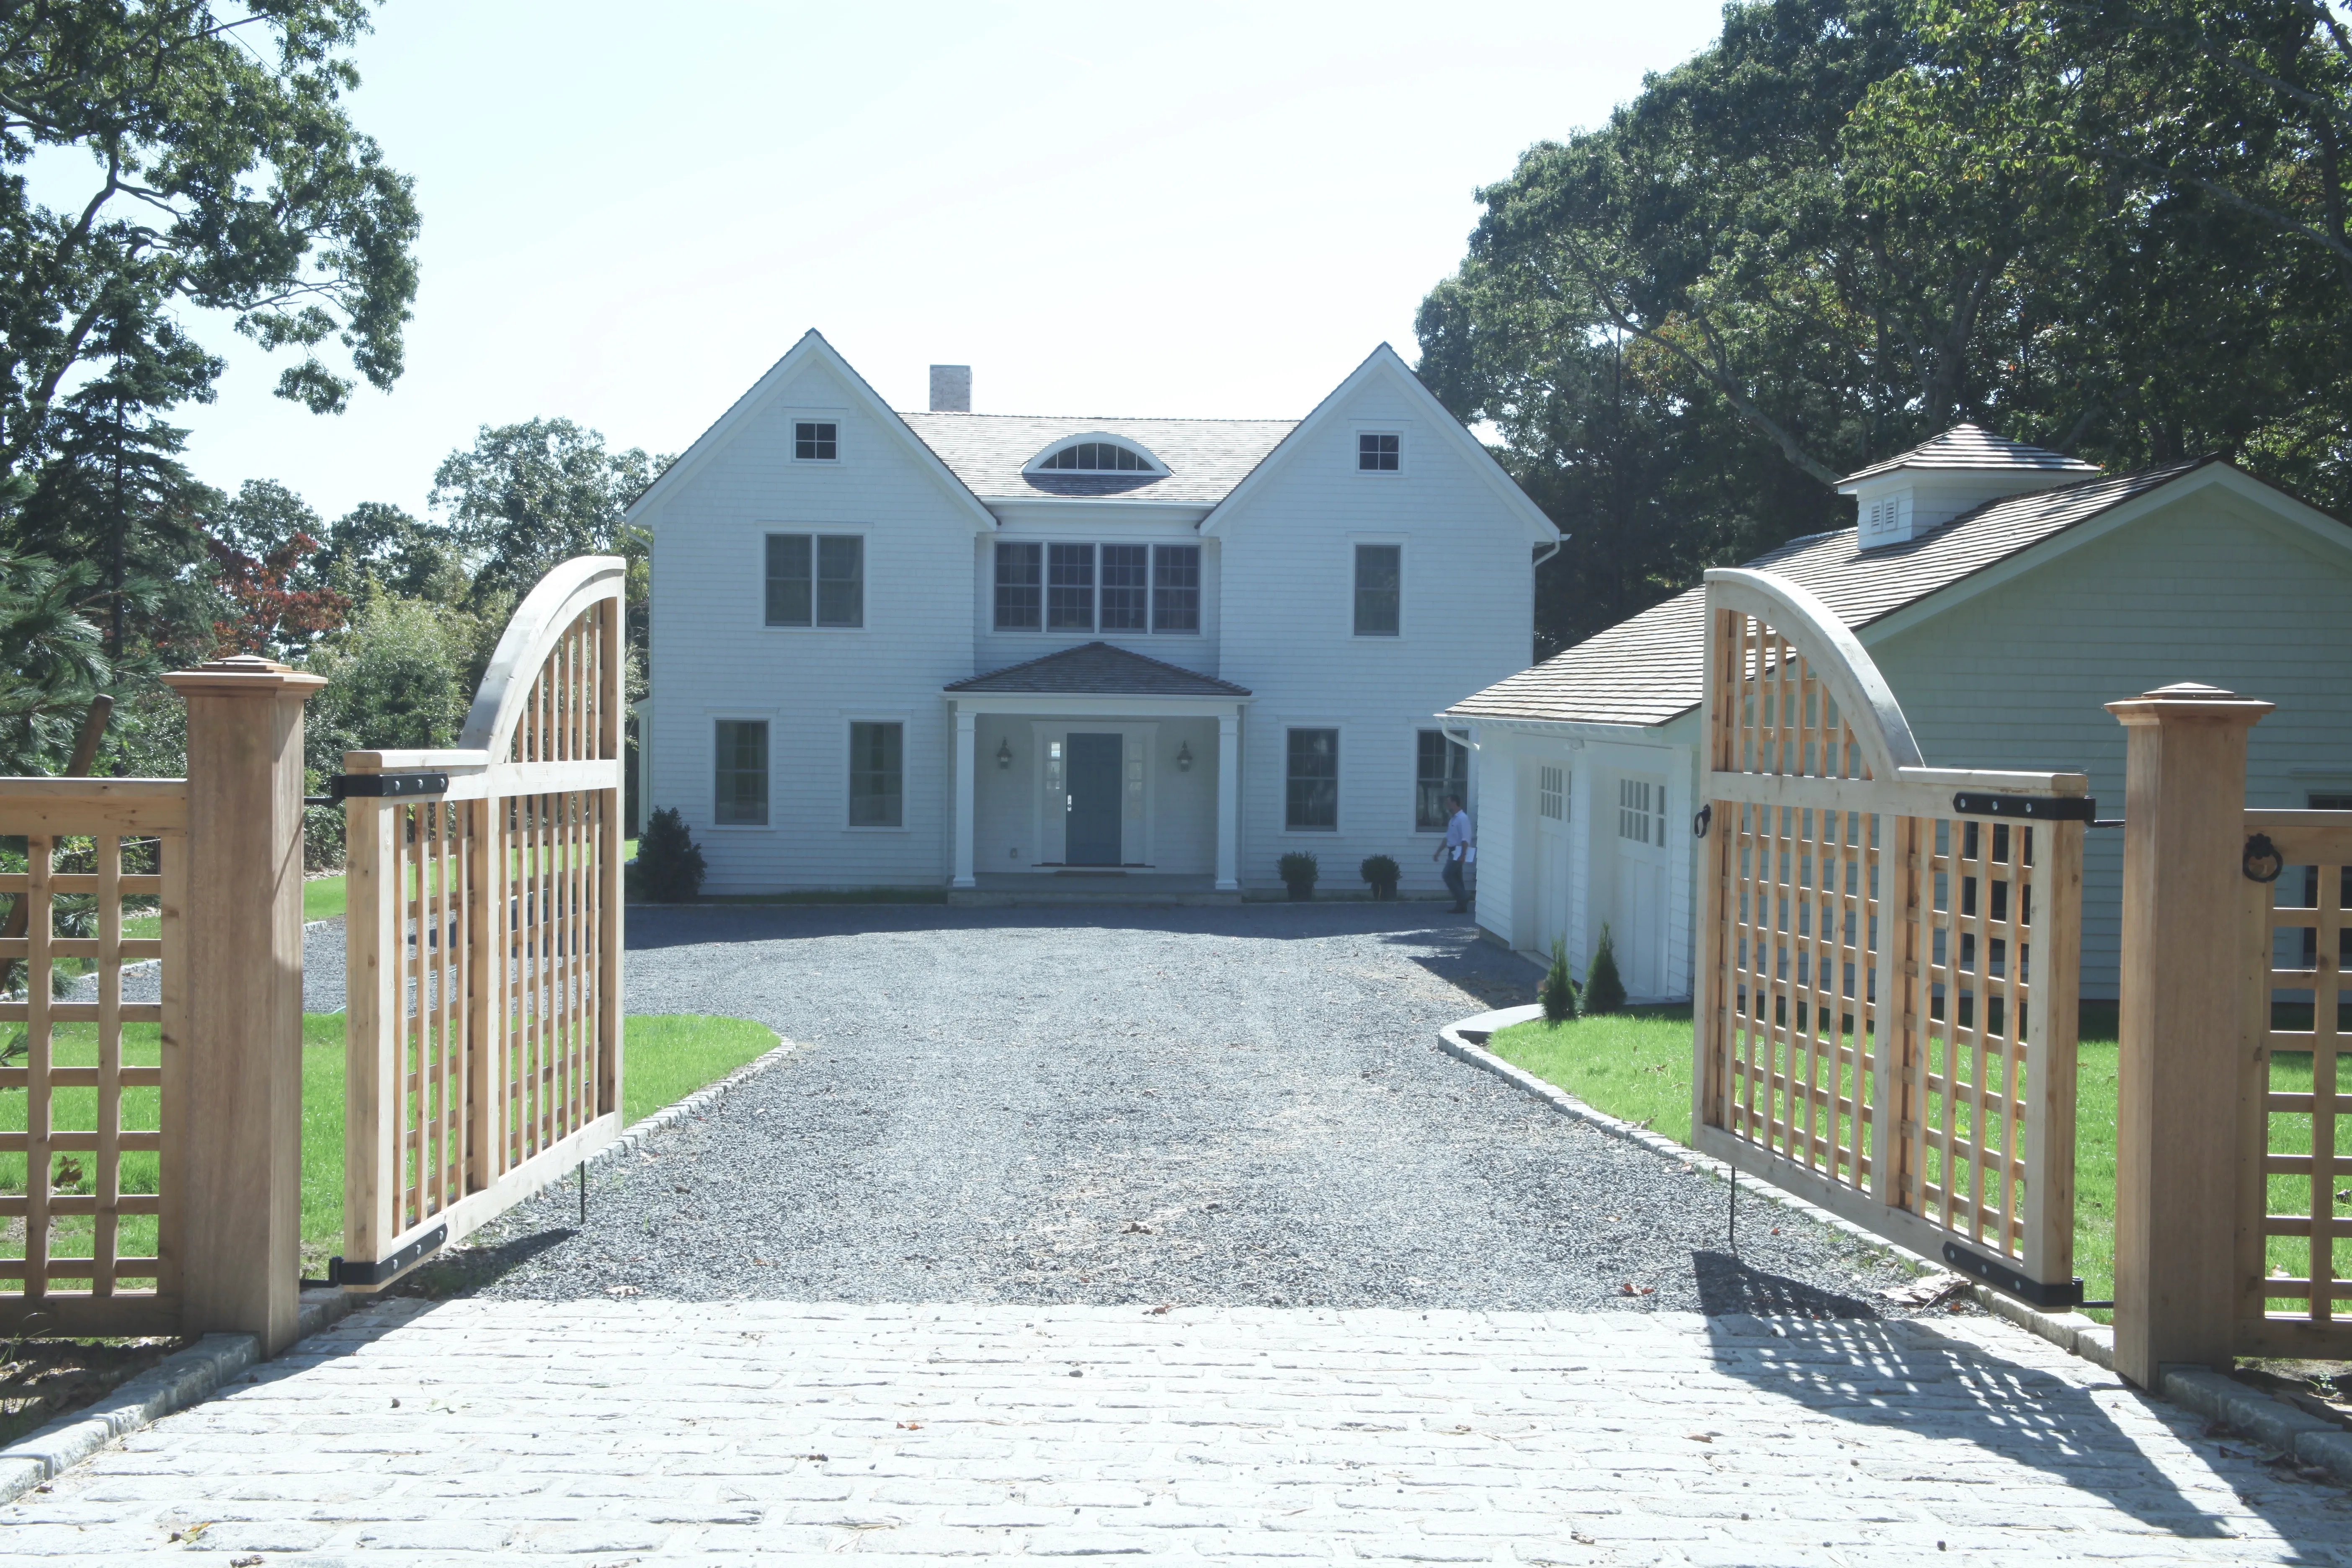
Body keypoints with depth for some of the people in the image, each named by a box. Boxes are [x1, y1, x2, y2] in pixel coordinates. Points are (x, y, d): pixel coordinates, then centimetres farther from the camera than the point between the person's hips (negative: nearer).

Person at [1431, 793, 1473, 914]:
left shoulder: (1462, 818, -15)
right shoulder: (1453, 819, 15)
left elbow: (1465, 839, -22)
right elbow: (1448, 838, 23)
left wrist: (1463, 855, -27)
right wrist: (1438, 852, 24)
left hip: (1458, 852, -10)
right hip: (1453, 852, 10)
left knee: (1448, 876, -12)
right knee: (1456, 878, 8)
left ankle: (1463, 899, -9)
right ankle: (1462, 905, 10)